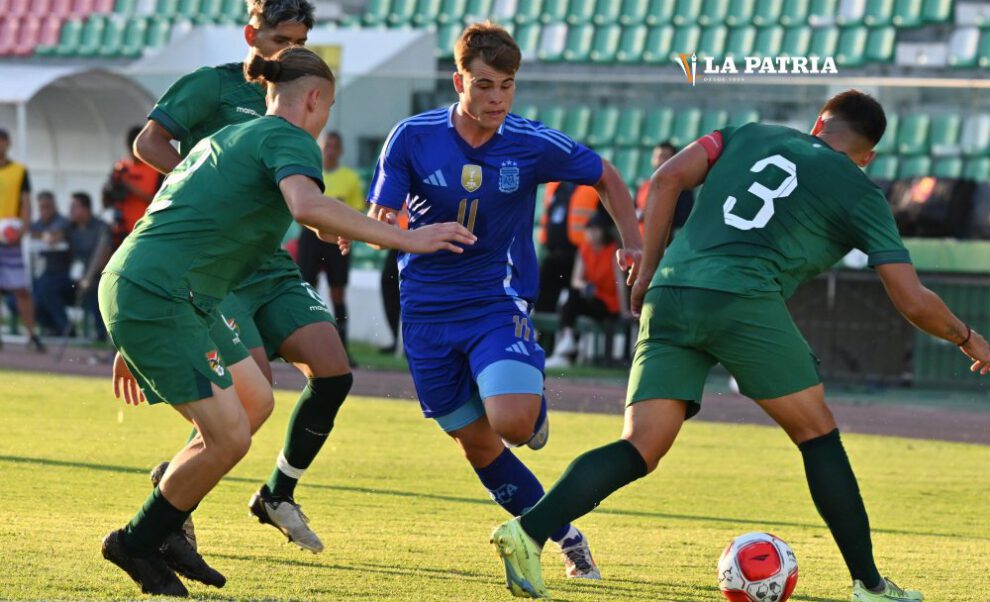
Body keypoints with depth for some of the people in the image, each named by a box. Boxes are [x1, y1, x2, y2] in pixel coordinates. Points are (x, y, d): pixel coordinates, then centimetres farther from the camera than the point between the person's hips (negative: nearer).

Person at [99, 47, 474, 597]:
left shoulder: (229, 138, 26)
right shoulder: (289, 140, -4)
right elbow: (307, 206, -28)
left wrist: (135, 342, 31)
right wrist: (405, 239, -23)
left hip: (131, 289, 10)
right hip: (157, 298, -10)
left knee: (254, 402, 15)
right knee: (229, 438, -9)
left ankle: (164, 532, 18)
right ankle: (135, 545, 7)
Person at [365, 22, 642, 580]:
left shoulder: (534, 144, -11)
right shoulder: (413, 137, -11)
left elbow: (606, 177, 6)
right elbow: (379, 219, -9)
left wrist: (633, 244, -5)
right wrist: (387, 225, -33)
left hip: (499, 303, -1)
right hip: (428, 309, 2)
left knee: (512, 422, -24)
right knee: (476, 444, 6)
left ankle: (535, 407, 14)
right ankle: (565, 536, 22)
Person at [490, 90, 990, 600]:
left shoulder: (751, 136, 27)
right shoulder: (861, 194, 17)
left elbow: (666, 180, 14)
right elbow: (914, 302, 14)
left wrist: (648, 272, 18)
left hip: (668, 296, 4)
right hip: (743, 298, -4)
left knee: (640, 449, 0)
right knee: (817, 434, 12)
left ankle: (529, 531, -21)